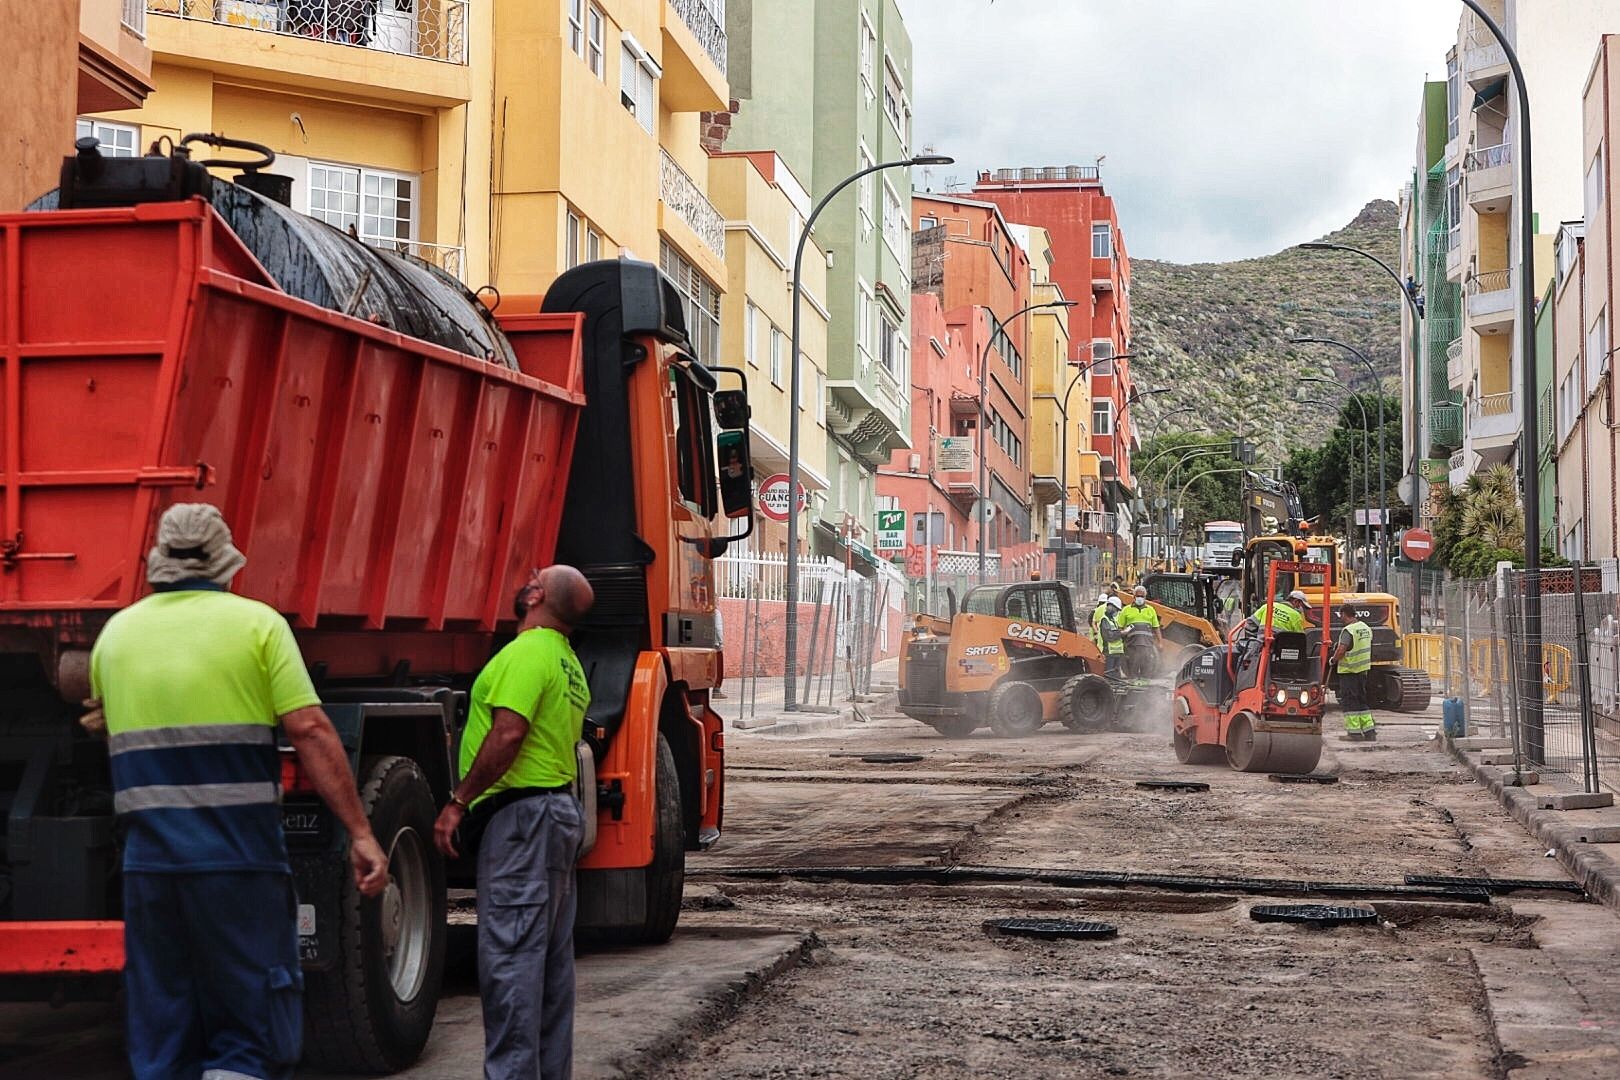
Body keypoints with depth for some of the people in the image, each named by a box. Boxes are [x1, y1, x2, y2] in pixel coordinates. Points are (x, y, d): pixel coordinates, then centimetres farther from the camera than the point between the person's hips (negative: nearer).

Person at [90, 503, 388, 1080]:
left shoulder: (117, 631, 10)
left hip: (147, 857, 4)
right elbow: (310, 731, -10)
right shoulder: (256, 622, -2)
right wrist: (360, 832, -9)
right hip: (240, 855, -4)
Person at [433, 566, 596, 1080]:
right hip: (563, 810, 10)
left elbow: (509, 734, -22)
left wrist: (458, 801, -19)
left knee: (509, 953, -10)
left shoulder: (527, 652, -12)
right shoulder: (570, 664, 20)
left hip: (523, 811, -10)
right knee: (552, 956, 12)